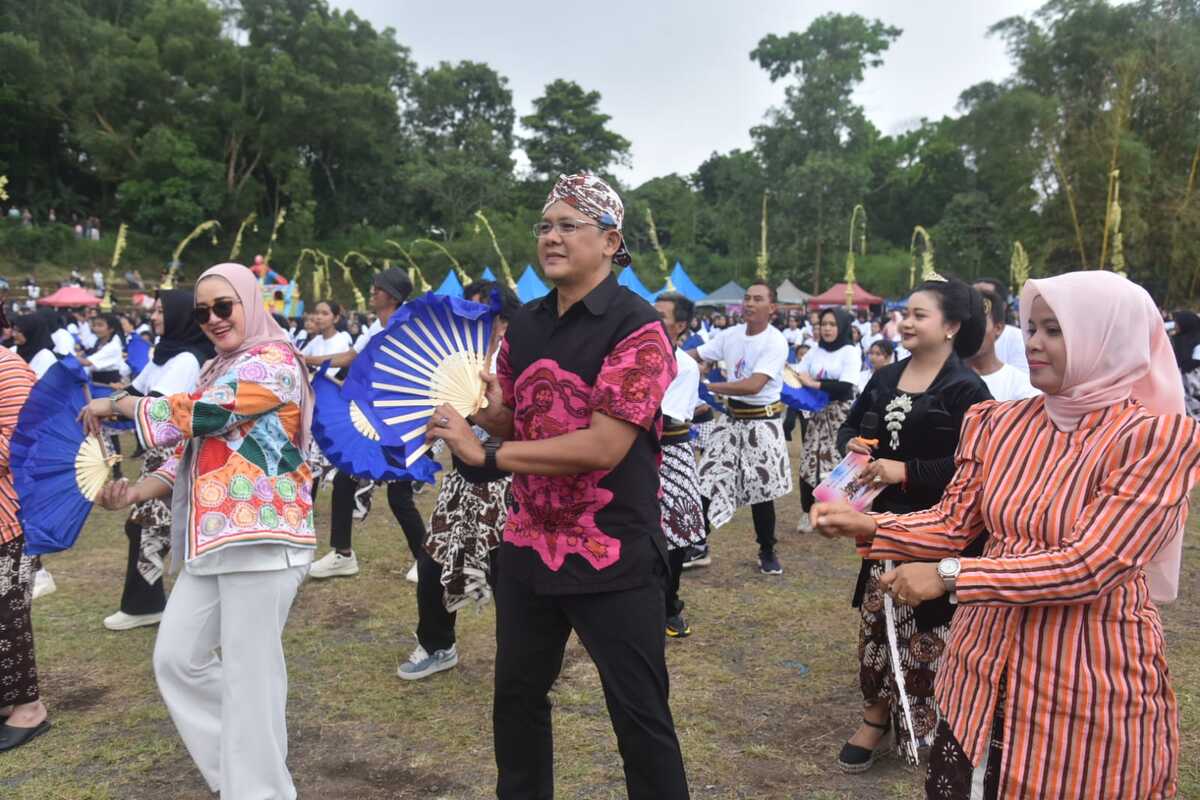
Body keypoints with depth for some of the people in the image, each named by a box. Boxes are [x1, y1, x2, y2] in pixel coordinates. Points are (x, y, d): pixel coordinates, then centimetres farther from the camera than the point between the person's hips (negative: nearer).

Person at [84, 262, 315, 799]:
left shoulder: (274, 360, -10)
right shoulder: (215, 371, 19)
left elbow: (191, 417, -18)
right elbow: (191, 451, 20)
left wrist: (116, 403, -2)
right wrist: (135, 492, 3)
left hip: (261, 536, -9)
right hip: (211, 539, 10)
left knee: (249, 673, -2)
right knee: (176, 658, 13)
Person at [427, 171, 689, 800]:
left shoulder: (635, 328, -15)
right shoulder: (524, 326, 6)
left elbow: (603, 446, -22)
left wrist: (484, 453, -20)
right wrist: (485, 409, -9)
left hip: (613, 555, -6)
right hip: (527, 546, 7)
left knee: (639, 713, 6)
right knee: (516, 694, 21)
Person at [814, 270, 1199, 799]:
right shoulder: (1000, 425, 0)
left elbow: (1090, 567, -23)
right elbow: (953, 523, 3)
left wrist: (949, 576, -28)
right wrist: (869, 527, -14)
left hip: (1088, 686, -4)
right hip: (986, 671, 5)